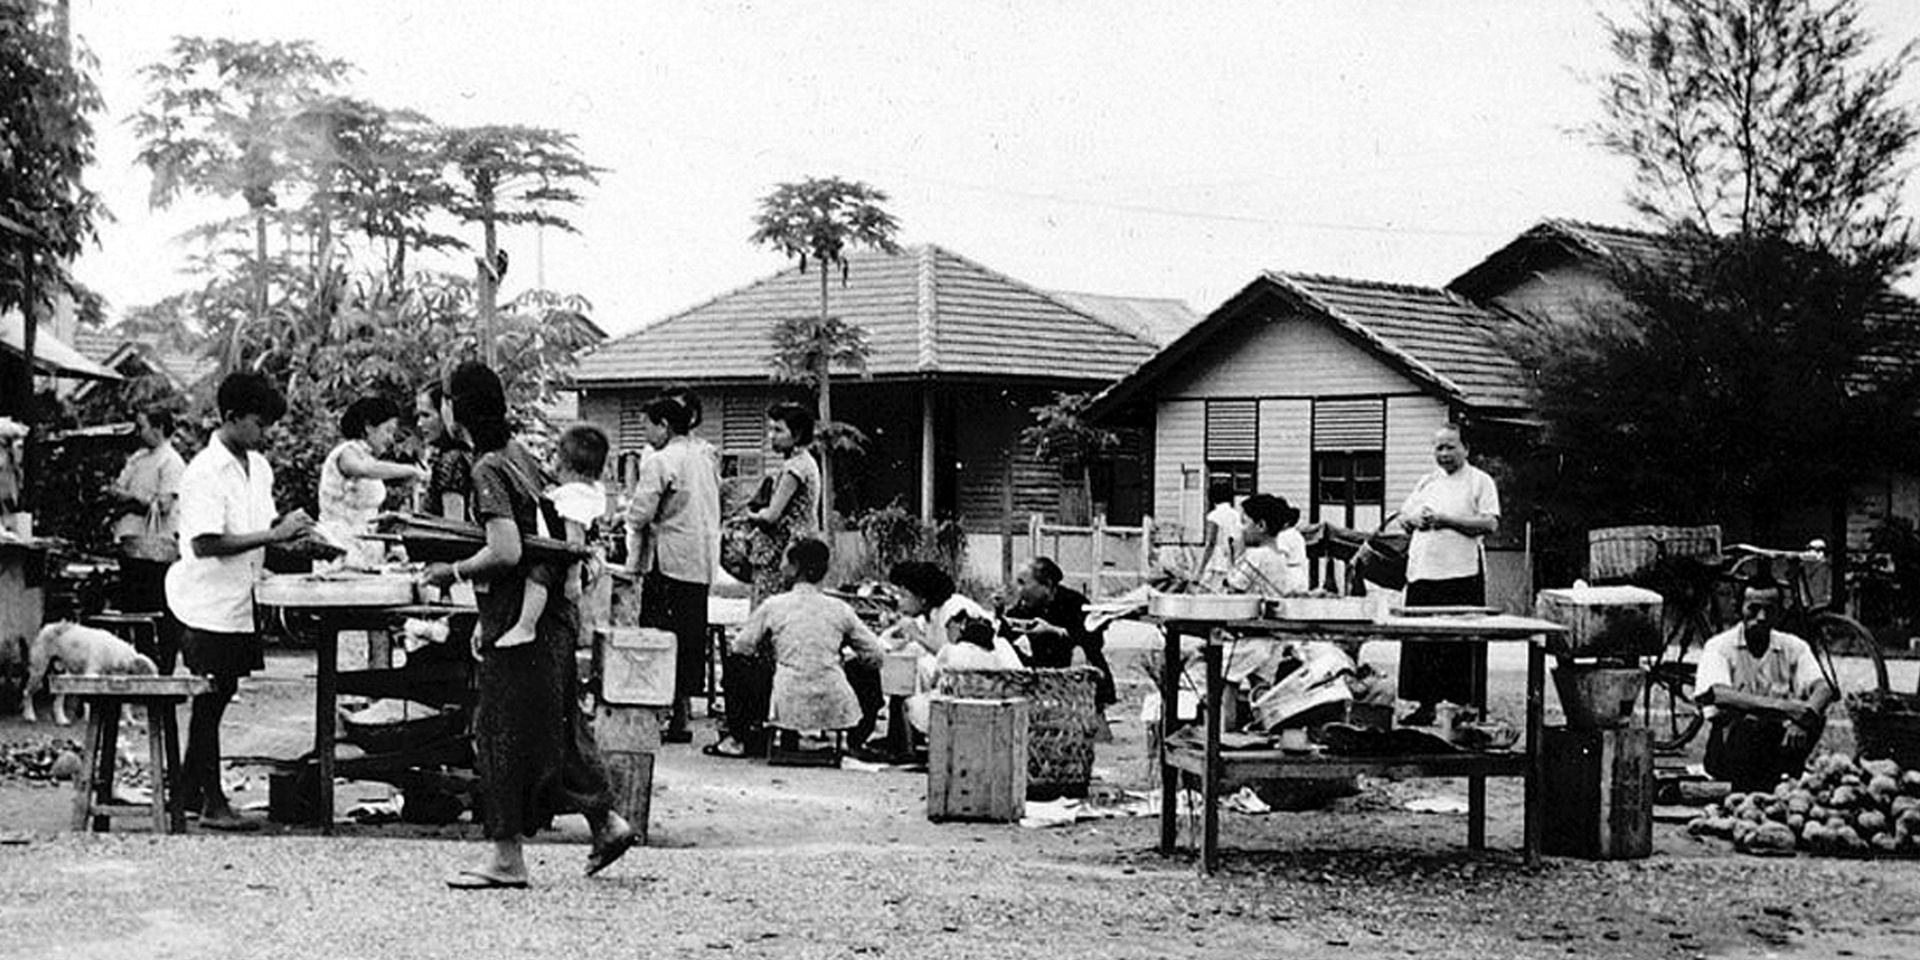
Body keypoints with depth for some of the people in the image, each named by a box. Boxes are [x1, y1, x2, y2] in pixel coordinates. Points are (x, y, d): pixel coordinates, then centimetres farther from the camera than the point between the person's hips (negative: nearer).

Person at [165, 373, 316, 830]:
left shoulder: (259, 467, 9)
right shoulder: (205, 472, -17)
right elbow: (205, 543, -24)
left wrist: (287, 528, -4)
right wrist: (274, 534, -24)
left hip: (239, 601, 8)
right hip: (208, 604, -8)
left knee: (217, 698, 13)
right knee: (209, 701, -2)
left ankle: (188, 789, 23)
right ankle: (212, 803, 4)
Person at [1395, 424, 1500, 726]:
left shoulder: (1480, 481, 1)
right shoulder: (1427, 482, 19)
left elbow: (1490, 523, -10)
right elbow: (1403, 515, 22)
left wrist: (1446, 520, -14)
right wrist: (1415, 519, -2)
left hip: (1462, 574, -6)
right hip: (1423, 573, 6)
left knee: (1461, 648, -4)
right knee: (1421, 643, 6)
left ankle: (1466, 706, 1)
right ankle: (1426, 704, 13)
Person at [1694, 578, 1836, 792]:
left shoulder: (1793, 647, 4)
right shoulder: (1720, 646, -6)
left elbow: (1823, 689, -10)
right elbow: (1718, 694, -25)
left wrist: (1804, 716, -35)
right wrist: (1779, 705, -37)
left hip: (1779, 742, 3)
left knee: (1815, 719, -25)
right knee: (1748, 726, -36)